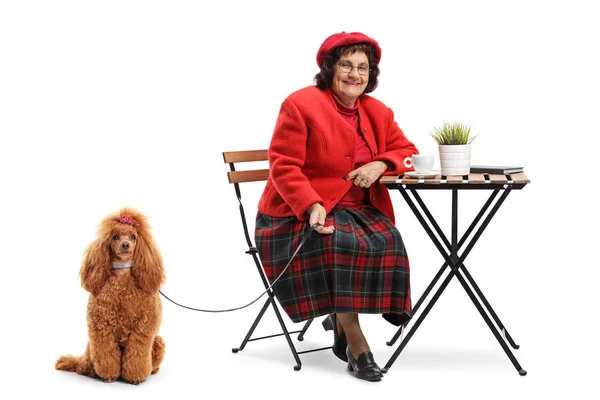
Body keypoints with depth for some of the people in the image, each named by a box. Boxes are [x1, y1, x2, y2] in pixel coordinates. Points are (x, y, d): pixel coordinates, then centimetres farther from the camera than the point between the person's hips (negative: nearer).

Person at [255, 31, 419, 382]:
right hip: (298, 215, -5)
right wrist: (312, 207, -27)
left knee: (387, 241, -25)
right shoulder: (301, 104, -9)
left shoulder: (377, 112, 10)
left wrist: (380, 164, -11)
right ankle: (355, 342, -19)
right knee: (343, 244, -34)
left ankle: (341, 318, -6)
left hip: (357, 210, 5)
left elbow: (406, 151, 13)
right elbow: (283, 167, -12)